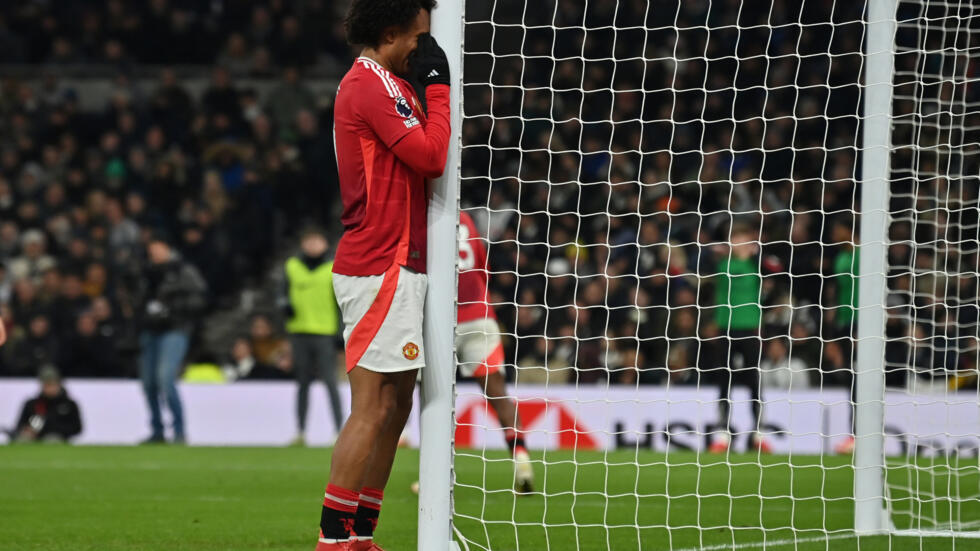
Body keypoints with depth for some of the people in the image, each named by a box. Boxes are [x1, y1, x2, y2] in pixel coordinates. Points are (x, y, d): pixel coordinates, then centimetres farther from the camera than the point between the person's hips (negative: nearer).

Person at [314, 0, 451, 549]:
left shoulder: (381, 85, 20)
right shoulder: (373, 86, -13)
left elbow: (423, 159, 20)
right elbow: (431, 156, -18)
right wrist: (438, 85, -10)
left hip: (394, 267, 11)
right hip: (383, 270, -11)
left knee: (395, 406, 11)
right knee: (373, 409, -11)